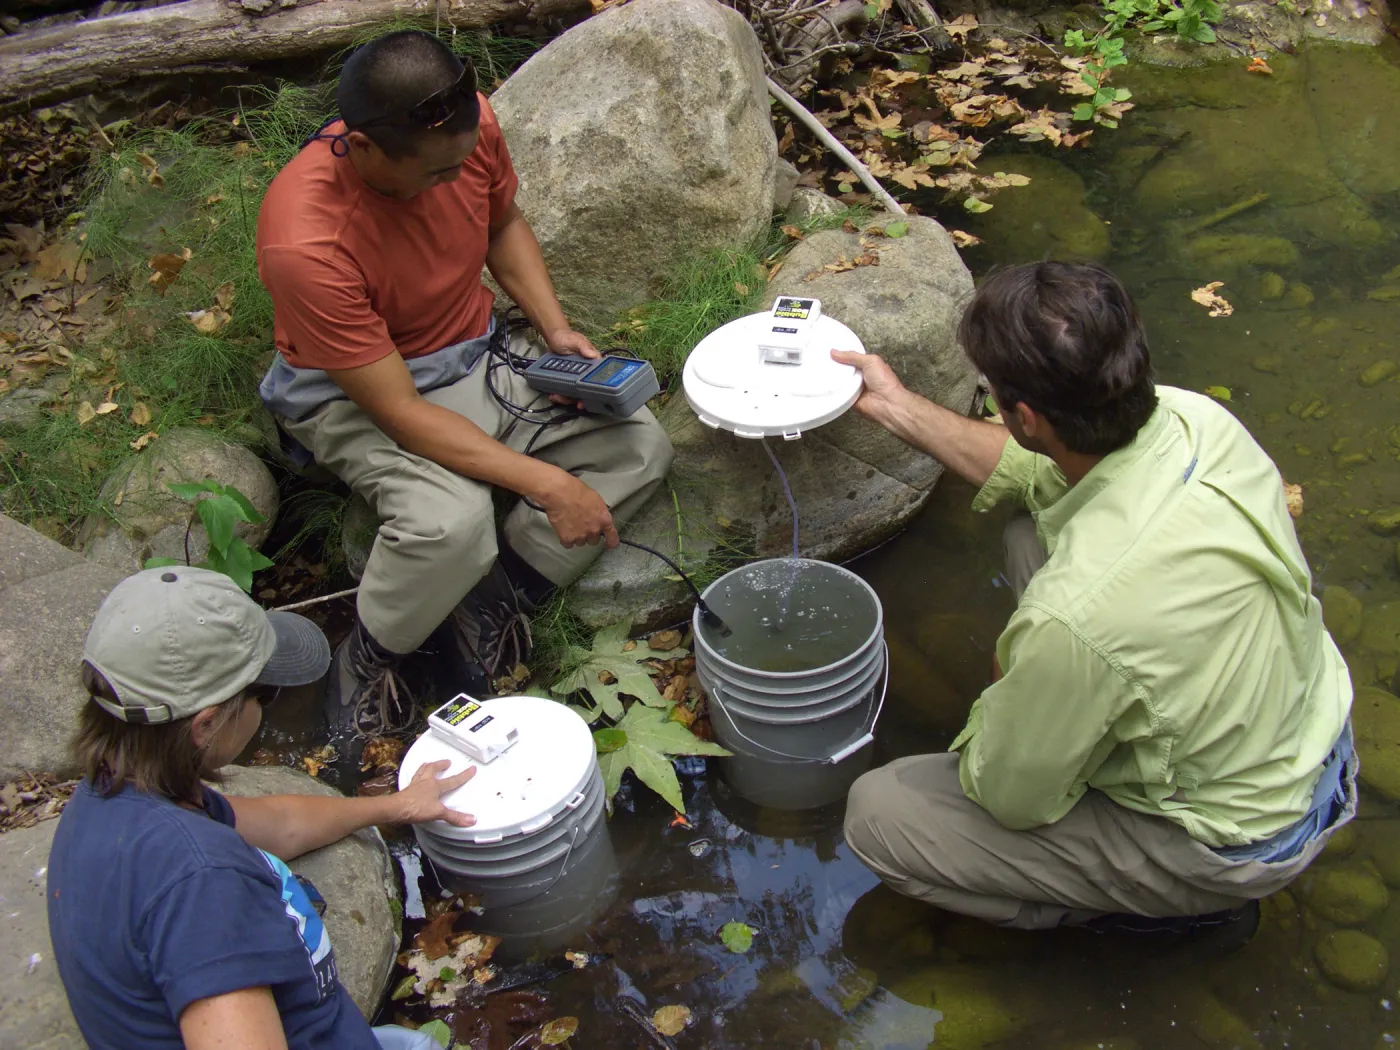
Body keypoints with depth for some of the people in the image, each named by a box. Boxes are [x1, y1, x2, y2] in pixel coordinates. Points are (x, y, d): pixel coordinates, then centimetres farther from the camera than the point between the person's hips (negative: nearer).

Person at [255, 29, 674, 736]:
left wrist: (557, 333, -7)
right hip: (356, 395, -6)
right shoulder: (304, 242, -35)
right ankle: (365, 663, -6)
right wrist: (547, 484, -33)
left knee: (640, 448, -9)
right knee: (452, 519, -36)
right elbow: (398, 411, -30)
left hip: (475, 354, 7)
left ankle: (493, 606, -3)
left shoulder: (466, 129, -18)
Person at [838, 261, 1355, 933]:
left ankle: (1166, 900, 8)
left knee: (877, 815, -4)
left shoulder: (1075, 614, -41)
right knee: (1031, 530, 12)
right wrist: (898, 407, 11)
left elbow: (1008, 795, -19)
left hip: (1233, 845, -7)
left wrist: (1001, 695, 0)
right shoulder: (1192, 417, -18)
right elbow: (1039, 473, 6)